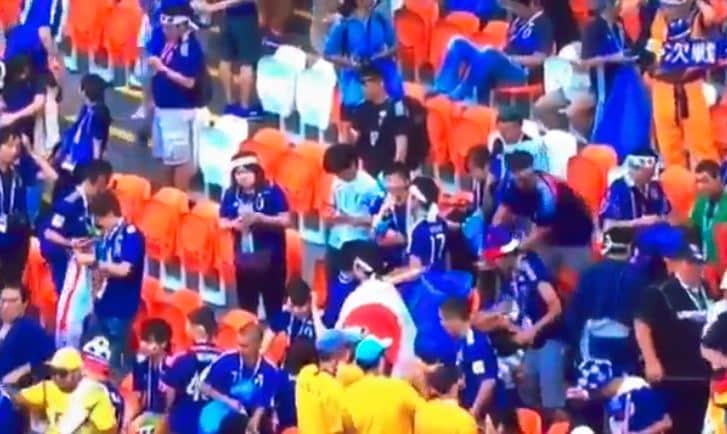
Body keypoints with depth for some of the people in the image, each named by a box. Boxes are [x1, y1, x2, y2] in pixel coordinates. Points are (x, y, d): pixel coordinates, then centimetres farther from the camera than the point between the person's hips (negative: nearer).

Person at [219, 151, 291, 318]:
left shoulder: (271, 191, -10)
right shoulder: (231, 194, 2)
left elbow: (286, 220, -12)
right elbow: (222, 223, 8)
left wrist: (260, 218, -23)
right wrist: (234, 224, -14)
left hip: (269, 256, -4)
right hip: (244, 256, 4)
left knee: (274, 304, 2)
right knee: (246, 304, 15)